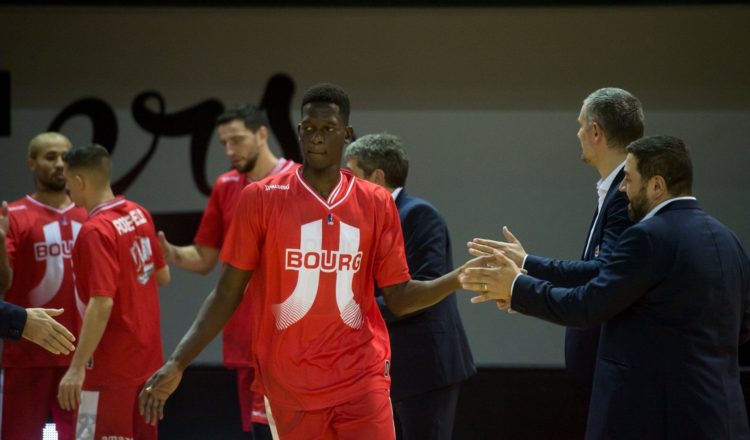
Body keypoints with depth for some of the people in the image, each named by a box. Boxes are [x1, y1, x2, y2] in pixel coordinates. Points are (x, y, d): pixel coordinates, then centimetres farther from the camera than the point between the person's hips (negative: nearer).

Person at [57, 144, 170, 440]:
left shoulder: (95, 231, -18)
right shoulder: (138, 214, 6)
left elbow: (101, 304, -24)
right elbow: (162, 276, 16)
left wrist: (77, 367, -23)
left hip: (112, 364, -9)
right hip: (148, 357, 9)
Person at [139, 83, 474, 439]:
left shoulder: (376, 205, 3)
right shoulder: (260, 199, -2)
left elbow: (398, 297, 7)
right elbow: (227, 293, 1)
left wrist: (460, 278, -9)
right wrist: (177, 364, -7)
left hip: (361, 377, 1)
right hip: (288, 383, -1)